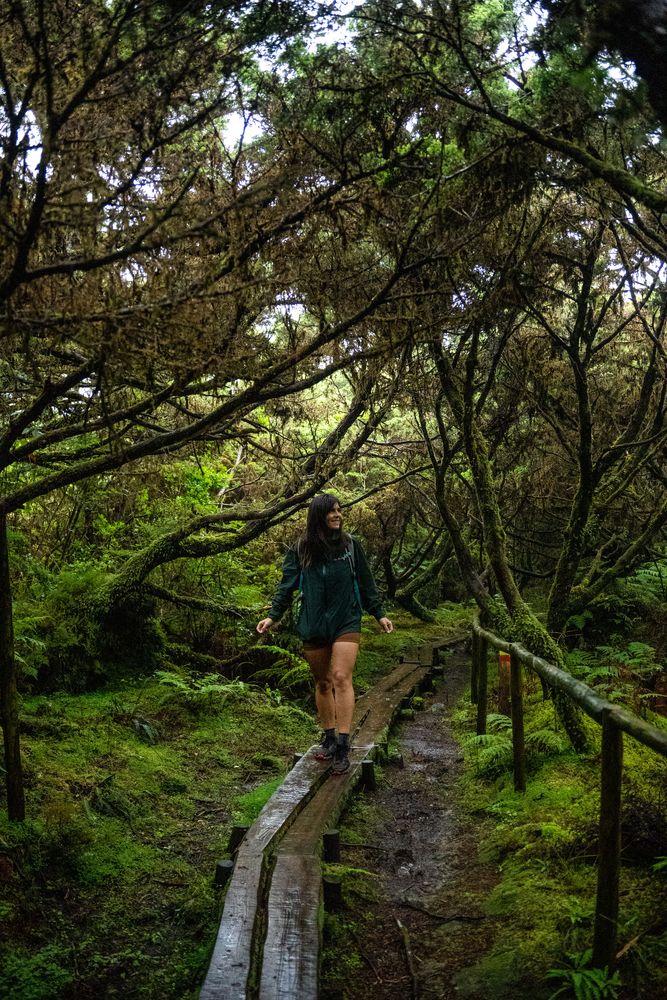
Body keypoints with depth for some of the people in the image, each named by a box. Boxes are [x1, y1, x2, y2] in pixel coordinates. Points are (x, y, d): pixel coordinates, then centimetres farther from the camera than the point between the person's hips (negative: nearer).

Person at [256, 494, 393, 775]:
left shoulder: (350, 545, 2)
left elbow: (366, 583, 9)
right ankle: (329, 738, 24)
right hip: (313, 625, 2)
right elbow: (287, 585, 4)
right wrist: (273, 616, -4)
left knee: (341, 678, -14)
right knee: (322, 683, 11)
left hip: (346, 622, -2)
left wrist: (379, 614, 10)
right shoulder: (300, 549, 2)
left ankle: (343, 746, -13)